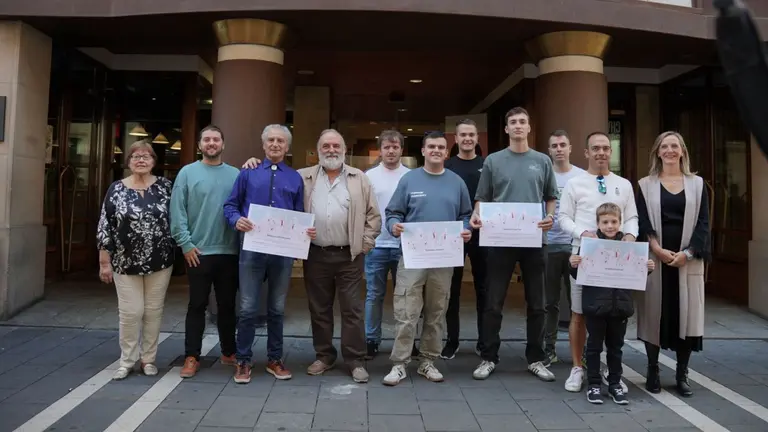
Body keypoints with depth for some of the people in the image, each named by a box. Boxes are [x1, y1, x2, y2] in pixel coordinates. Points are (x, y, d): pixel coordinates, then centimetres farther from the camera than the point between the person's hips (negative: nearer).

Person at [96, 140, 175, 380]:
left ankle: (149, 359, 23)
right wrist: (104, 262, -3)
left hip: (160, 262, 1)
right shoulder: (116, 189, -1)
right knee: (130, 312, 4)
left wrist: (177, 250, 0)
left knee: (153, 311, 9)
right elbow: (105, 227, -1)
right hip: (126, 263, -1)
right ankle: (127, 360, 21)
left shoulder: (165, 186, 0)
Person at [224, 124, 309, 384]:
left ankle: (275, 360, 24)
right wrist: (237, 220, -16)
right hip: (252, 249, -2)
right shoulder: (248, 173, 6)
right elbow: (230, 205, 6)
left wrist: (307, 231, -9)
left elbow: (300, 216, 11)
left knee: (277, 309, 12)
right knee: (248, 308, 1)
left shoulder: (295, 178, 10)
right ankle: (243, 361, 16)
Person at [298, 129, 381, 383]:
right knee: (319, 309, 11)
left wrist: (365, 244, -2)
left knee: (352, 310, 3)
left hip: (349, 256, -1)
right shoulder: (304, 178, 7)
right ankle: (324, 356, 26)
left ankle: (356, 361, 13)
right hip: (316, 255, 2)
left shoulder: (359, 179, 4)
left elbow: (373, 215, 4)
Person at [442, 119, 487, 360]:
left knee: (483, 288, 8)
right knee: (452, 289, 5)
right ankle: (452, 341, 16)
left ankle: (484, 341, 20)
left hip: (481, 234, 1)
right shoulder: (447, 167, 4)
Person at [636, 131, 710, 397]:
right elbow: (642, 222, -1)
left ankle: (682, 375, 14)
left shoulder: (697, 184, 9)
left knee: (685, 313, 2)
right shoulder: (646, 185, 6)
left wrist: (688, 253, -10)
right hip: (655, 258, -1)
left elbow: (703, 223, 3)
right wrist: (658, 250, -14)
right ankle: (653, 372, 13)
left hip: (688, 260, 1)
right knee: (655, 313, 2)